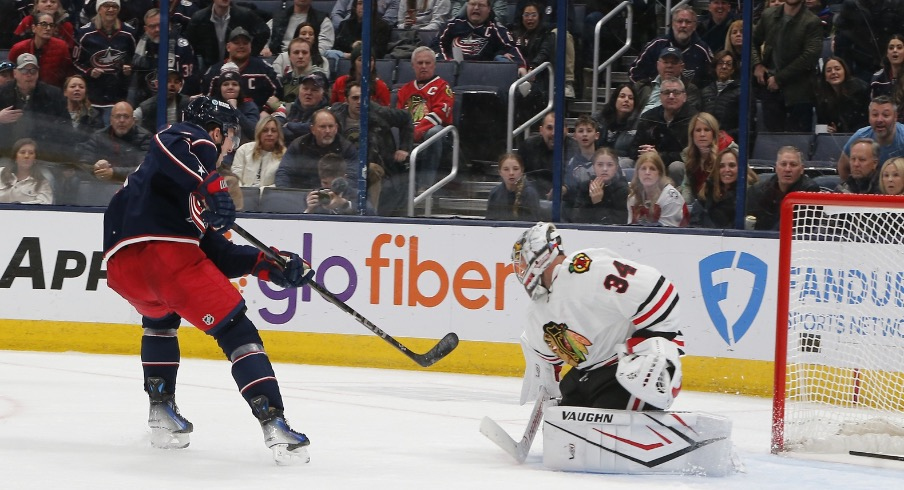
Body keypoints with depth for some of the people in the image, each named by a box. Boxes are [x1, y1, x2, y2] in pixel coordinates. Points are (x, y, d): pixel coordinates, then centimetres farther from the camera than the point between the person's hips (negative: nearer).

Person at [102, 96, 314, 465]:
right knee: (235, 329, -3)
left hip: (121, 262, 9)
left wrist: (268, 265, 24)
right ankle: (274, 424, -14)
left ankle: (162, 413, 30)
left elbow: (216, 253, 29)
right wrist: (212, 188, -25)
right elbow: (174, 146, -17)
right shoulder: (195, 139, 12)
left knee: (161, 317, 38)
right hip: (164, 251, -9)